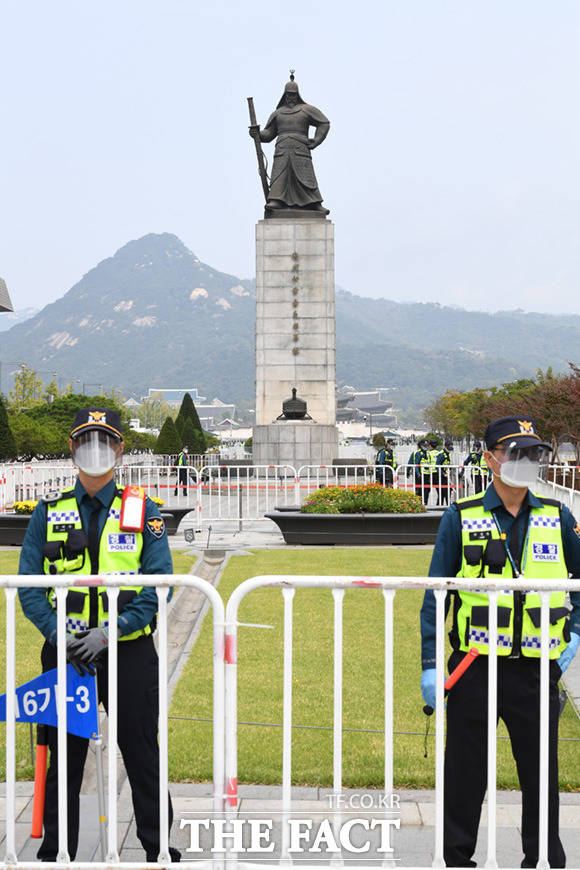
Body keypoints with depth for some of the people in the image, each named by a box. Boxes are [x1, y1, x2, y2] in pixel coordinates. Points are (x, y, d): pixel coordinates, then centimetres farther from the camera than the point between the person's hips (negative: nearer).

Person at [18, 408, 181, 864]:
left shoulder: (143, 510, 3)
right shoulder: (49, 513, 7)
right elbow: (28, 586, 3)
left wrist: (110, 631, -15)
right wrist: (59, 633, -13)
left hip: (130, 652, -1)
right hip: (66, 654, 1)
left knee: (142, 756, 5)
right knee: (64, 760, 8)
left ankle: (158, 849, 18)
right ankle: (56, 854, 20)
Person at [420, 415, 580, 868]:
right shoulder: (461, 518, -1)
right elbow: (435, 595, 1)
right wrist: (431, 665, -4)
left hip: (537, 672, 2)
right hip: (474, 670, -1)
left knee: (542, 775, 8)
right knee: (465, 775, 7)